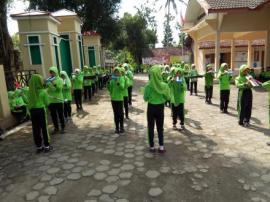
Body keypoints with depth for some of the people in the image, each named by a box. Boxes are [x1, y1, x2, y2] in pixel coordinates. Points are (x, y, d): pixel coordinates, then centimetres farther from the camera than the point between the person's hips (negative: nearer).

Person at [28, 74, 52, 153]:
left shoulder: (30, 92, -1)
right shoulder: (43, 91, -9)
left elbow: (29, 102, 3)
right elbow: (47, 103, -3)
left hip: (32, 111, 3)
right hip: (41, 110, -3)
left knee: (35, 129, 10)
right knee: (44, 128, 7)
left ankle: (39, 147, 21)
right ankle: (46, 146, 14)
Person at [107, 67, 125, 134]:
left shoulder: (121, 79, -3)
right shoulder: (112, 79, 6)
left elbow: (122, 87, -18)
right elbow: (110, 89, 5)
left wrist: (118, 83, -32)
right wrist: (108, 83, -10)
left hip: (120, 98, -3)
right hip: (113, 98, 4)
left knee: (120, 113, 2)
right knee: (115, 114, 9)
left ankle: (121, 127, 15)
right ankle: (117, 127, 18)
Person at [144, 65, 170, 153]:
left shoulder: (148, 85, -16)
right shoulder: (164, 85, -13)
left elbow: (145, 98, -8)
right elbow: (168, 97, -3)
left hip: (151, 107, -1)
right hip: (160, 107, 1)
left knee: (151, 127, 13)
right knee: (160, 128, 16)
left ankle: (152, 147, 20)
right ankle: (161, 146, 13)